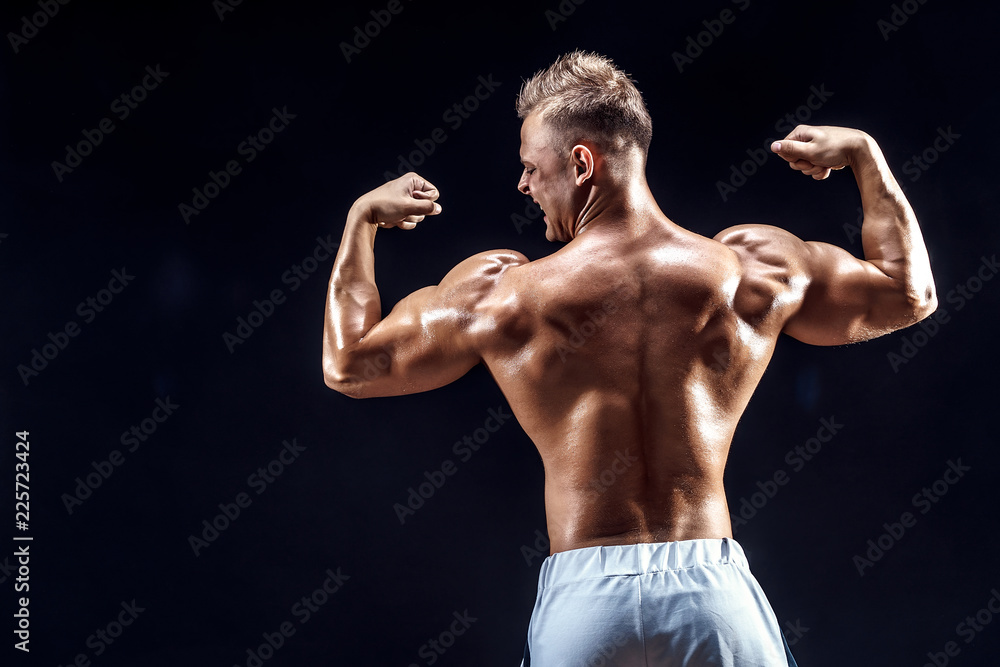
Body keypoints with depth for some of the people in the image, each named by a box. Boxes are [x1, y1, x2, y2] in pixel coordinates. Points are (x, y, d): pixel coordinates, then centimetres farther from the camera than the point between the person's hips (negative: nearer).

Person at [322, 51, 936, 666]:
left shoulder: (497, 291, -5)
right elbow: (910, 293, 15)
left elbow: (350, 365, 8)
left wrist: (361, 219, 19)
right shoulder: (753, 269, 0)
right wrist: (863, 153, 25)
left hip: (582, 595, -1)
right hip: (714, 591, 1)